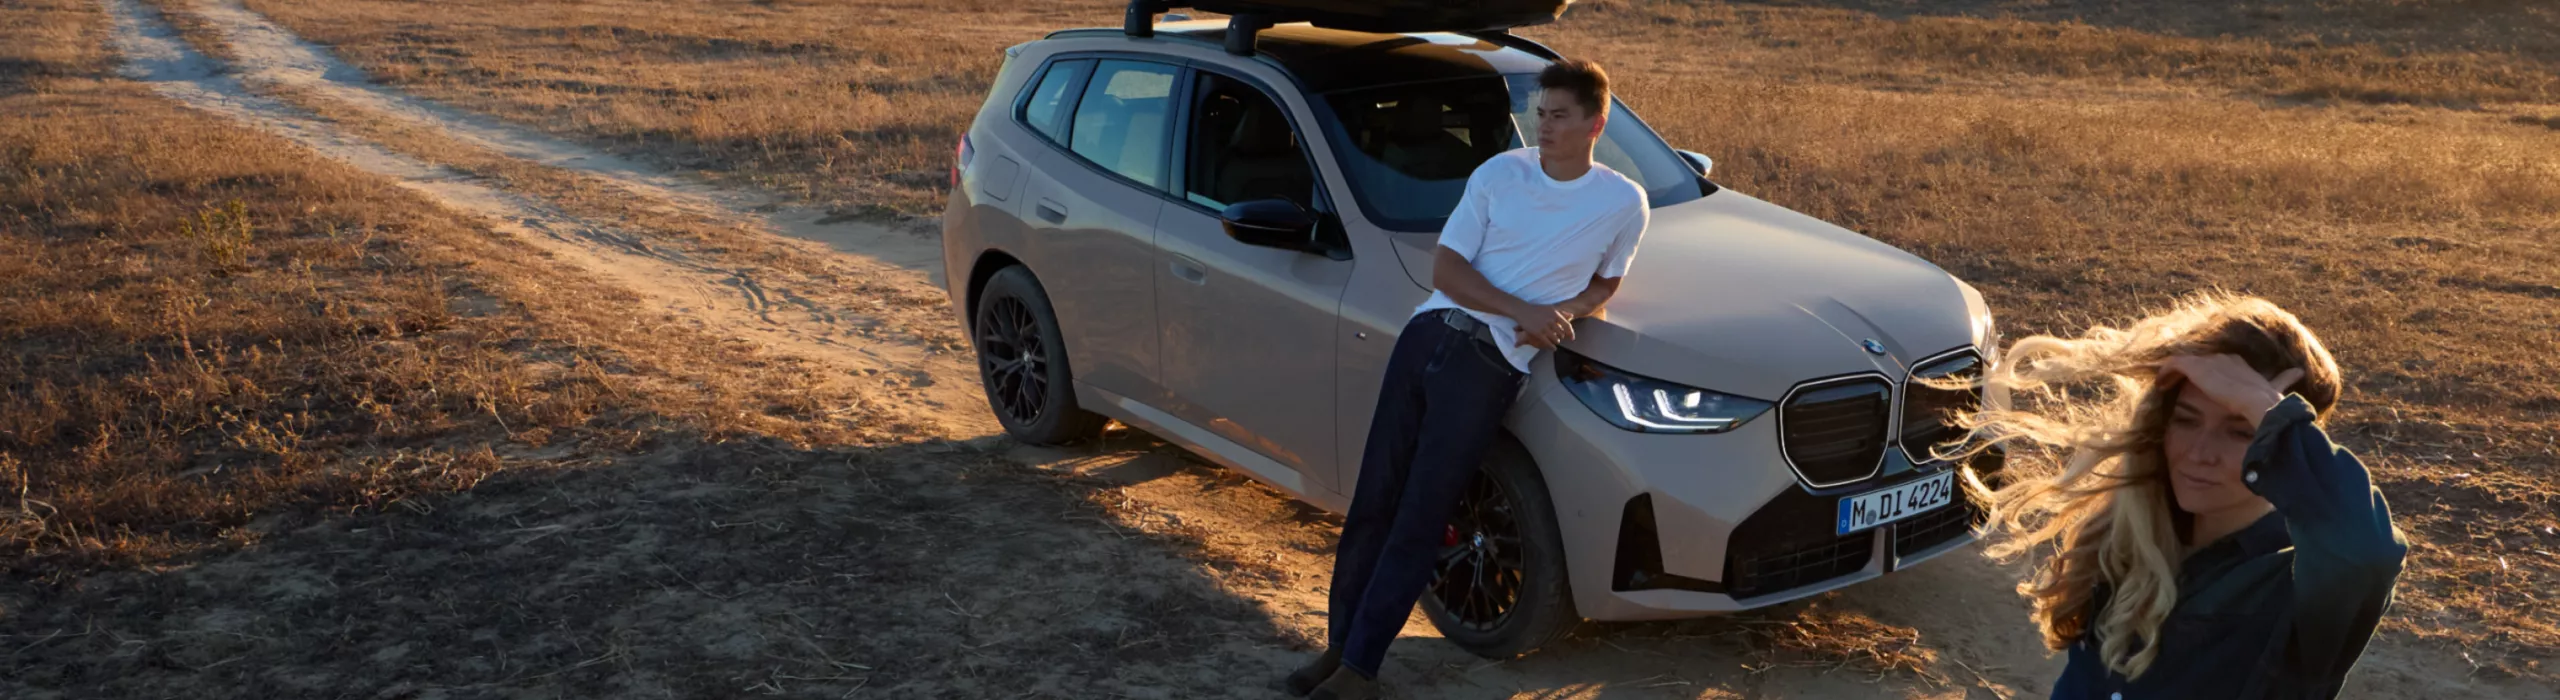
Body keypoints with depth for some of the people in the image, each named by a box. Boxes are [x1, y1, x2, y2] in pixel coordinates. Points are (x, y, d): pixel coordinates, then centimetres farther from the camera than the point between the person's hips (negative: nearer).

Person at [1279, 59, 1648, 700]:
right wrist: (1522, 312, -12)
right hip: (1429, 333, 3)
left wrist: (1561, 314, -6)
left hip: (1490, 365, -3)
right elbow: (1445, 269, 2)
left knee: (1418, 521, -6)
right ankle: (1338, 645, 16)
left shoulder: (1622, 203, 2)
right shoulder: (1498, 173, 6)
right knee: (1373, 500, 4)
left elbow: (1605, 284, 16)